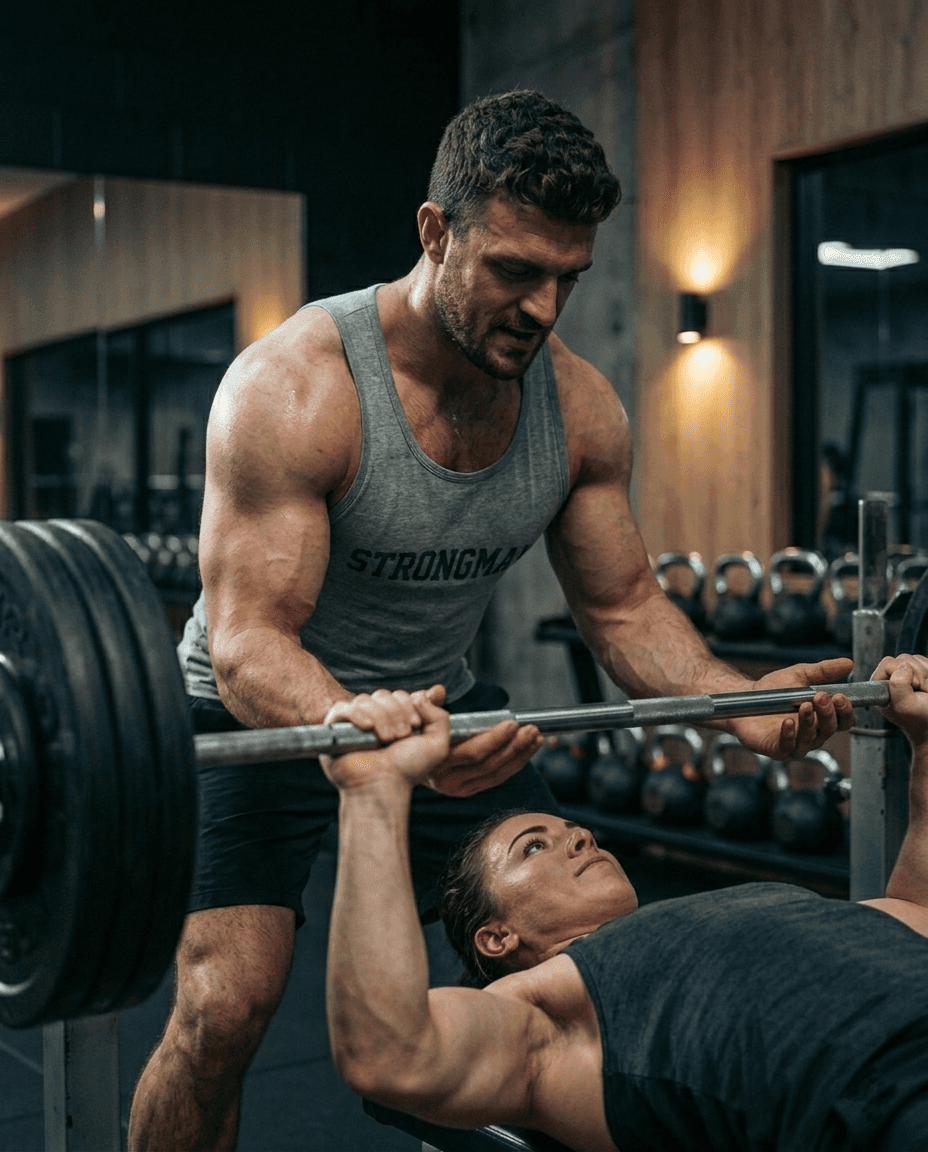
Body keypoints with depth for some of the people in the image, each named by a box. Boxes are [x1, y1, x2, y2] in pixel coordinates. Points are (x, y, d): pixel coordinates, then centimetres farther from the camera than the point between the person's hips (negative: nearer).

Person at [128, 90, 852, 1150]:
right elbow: (248, 645, -32)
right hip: (267, 720, -5)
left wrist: (740, 701, -22)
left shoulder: (580, 406, -10)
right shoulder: (293, 387, -27)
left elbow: (623, 607, -2)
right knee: (223, 1006, -17)